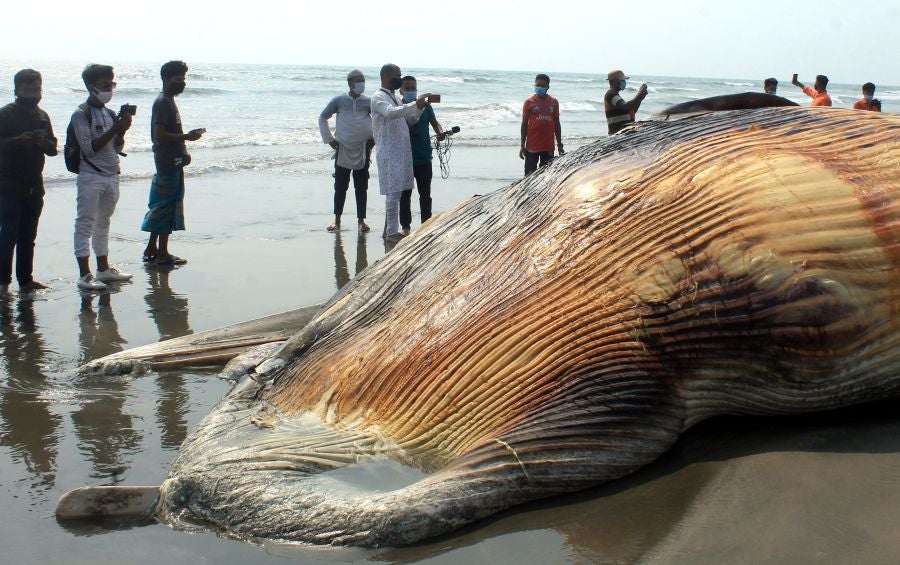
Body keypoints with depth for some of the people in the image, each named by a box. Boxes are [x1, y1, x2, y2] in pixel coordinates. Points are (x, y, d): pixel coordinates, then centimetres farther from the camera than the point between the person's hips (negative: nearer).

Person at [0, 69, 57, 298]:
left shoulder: (42, 116, 13)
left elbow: (53, 148, 13)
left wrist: (44, 142, -8)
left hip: (34, 186, 6)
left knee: (28, 236, 9)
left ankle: (25, 279, 16)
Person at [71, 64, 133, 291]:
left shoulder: (111, 114, 12)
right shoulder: (81, 114, -7)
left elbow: (118, 148, 12)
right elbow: (89, 148, -15)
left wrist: (122, 130, -6)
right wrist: (115, 129, -18)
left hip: (112, 176, 7)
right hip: (91, 176, -7)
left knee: (103, 223, 14)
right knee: (85, 224, -4)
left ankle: (103, 268, 21)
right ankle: (84, 274, -5)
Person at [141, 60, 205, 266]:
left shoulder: (168, 101, 17)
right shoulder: (163, 102, -14)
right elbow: (160, 135, -21)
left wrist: (183, 153, 18)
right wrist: (186, 136, -19)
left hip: (172, 162, 10)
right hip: (168, 163, -10)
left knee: (162, 206, 14)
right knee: (167, 207, -6)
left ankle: (151, 249, 20)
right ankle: (162, 254, -2)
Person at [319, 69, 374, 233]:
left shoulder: (368, 101, 4)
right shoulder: (339, 101, 1)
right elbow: (323, 118, 9)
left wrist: (374, 138, 1)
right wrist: (329, 139, 3)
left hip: (363, 150, 1)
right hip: (342, 149, -1)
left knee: (361, 187, 4)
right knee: (340, 186, 2)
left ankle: (361, 220, 10)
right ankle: (337, 220, 12)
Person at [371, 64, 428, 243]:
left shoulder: (394, 97, 19)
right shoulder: (378, 97, -9)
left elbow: (411, 119, 21)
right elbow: (391, 113, -29)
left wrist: (420, 106, 1)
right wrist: (415, 104, -33)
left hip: (401, 151, 9)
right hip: (388, 152, -9)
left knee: (395, 192, 10)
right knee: (394, 192, -8)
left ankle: (389, 230, 17)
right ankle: (392, 233, -4)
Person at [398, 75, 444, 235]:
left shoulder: (425, 106, 1)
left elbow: (434, 123, 9)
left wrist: (440, 132, -10)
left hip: (424, 158, 2)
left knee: (425, 194, 10)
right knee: (405, 195, 6)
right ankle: (406, 226, 15)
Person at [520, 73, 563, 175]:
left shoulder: (553, 102, 6)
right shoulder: (529, 102, -1)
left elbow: (557, 124, 10)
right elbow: (524, 124, 1)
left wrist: (559, 145, 8)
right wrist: (522, 145, -3)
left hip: (548, 146, 2)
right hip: (532, 146, -2)